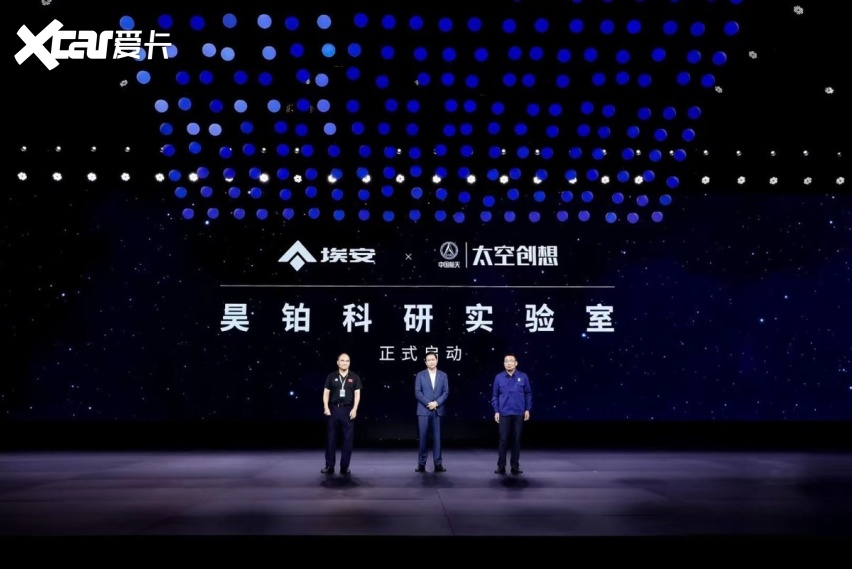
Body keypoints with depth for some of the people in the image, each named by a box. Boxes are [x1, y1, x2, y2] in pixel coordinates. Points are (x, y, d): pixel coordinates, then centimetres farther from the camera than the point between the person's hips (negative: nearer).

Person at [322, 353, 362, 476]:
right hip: (334, 409, 0)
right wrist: (326, 407, -6)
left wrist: (354, 409, -9)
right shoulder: (331, 376, 5)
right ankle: (329, 466, 11)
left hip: (348, 409, 0)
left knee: (348, 439, 2)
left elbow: (357, 394, 1)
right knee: (331, 438, 4)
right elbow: (326, 393, 5)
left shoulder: (355, 377, 4)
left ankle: (344, 467, 9)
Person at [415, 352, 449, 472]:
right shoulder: (420, 375, 3)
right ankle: (421, 464, 6)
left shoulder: (443, 375, 8)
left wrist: (436, 403, -12)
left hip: (437, 410, 1)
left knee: (437, 437, 3)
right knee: (423, 437, 0)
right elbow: (417, 392, -3)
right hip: (423, 410, -1)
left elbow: (446, 392, 2)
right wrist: (428, 403, -13)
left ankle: (438, 464, 7)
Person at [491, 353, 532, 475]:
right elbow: (495, 396, 5)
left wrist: (527, 409, 0)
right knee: (503, 439, 0)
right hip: (504, 413, 0)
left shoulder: (523, 377, 0)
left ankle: (515, 466, 14)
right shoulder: (499, 377, 1)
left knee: (516, 439, 6)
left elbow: (528, 394, 6)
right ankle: (501, 466, 7)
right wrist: (496, 411, 0)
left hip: (519, 413, 1)